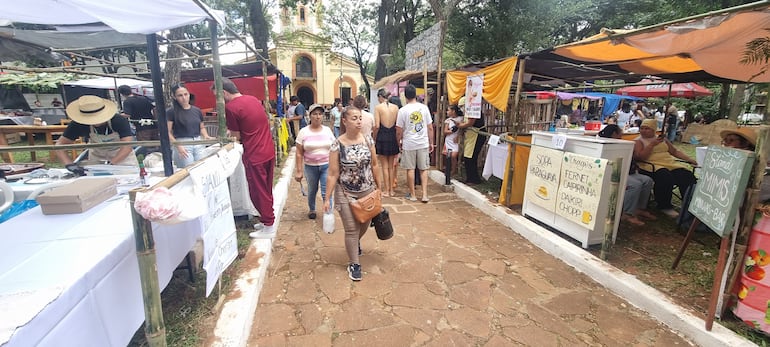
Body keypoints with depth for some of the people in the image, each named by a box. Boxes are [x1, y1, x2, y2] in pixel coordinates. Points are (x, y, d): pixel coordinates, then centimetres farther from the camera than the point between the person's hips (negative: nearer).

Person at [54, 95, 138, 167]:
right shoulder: (78, 125, -24)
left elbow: (127, 145, -41)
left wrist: (110, 163, -51)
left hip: (123, 155, -2)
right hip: (97, 155, 2)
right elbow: (60, 144, -22)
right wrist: (69, 164, -39)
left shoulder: (119, 121, -32)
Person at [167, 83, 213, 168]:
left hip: (199, 144, 4)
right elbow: (168, 132, -5)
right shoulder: (171, 112, -2)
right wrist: (178, 146, -16)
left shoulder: (197, 110, 10)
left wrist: (206, 136, 1)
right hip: (182, 145, -4)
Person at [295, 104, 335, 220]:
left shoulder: (327, 130, 0)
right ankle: (311, 210, 42)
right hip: (310, 166, 0)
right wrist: (299, 171, -6)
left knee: (326, 192, -4)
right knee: (312, 190, 18)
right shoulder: (303, 132, -5)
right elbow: (299, 153, -4)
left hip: (327, 165, 0)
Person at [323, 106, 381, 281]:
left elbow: (374, 165, 5)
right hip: (346, 193, -3)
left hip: (367, 191, 4)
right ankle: (354, 263, 25)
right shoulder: (337, 145, -15)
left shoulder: (368, 140, -5)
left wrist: (378, 186, 9)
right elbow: (333, 173, -12)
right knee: (351, 229, 5)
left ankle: (356, 242, 54)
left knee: (365, 223, 20)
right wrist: (327, 198, -12)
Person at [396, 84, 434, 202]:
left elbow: (399, 131, -6)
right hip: (423, 143, 2)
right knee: (424, 169, 11)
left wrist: (399, 143, 10)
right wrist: (431, 143, 11)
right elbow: (430, 128, 1)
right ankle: (425, 194, 9)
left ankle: (412, 194, 17)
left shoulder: (403, 110, -8)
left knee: (410, 169, 8)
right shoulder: (424, 107, -1)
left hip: (409, 144, -2)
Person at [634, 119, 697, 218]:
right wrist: (652, 144, -13)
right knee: (665, 177, -36)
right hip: (651, 166, -5)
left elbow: (675, 151, 24)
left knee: (688, 176, -23)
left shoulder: (662, 139, 22)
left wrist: (689, 159, 11)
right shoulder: (638, 141, 4)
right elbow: (639, 157, -10)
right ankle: (665, 206, -19)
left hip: (671, 164, 6)